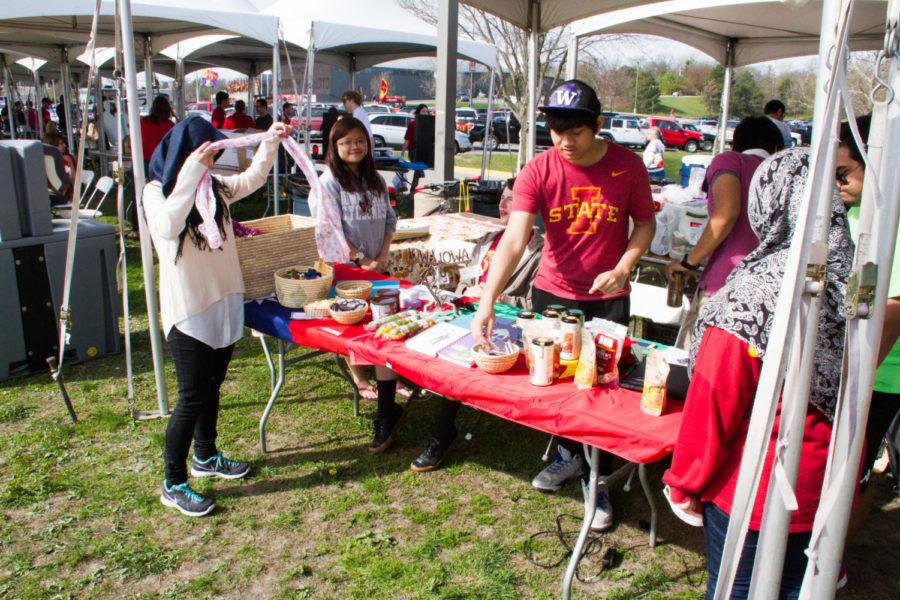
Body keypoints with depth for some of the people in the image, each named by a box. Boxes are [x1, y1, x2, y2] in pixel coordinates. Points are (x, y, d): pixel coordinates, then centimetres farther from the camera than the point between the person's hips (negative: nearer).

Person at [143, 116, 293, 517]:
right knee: (192, 397, -3)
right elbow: (168, 227, -33)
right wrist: (190, 173, -35)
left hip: (224, 302, 7)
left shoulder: (215, 187, 7)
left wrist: (270, 142, 7)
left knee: (212, 386, 19)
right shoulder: (156, 193, -12)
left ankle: (205, 457, 38)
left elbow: (253, 179, 20)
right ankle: (173, 484, 11)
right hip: (187, 309, -7)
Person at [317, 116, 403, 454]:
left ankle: (387, 413, -5)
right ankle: (357, 375, 27)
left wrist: (382, 256, -3)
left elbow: (389, 219, 12)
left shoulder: (375, 180, 13)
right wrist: (361, 260, -14)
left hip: (377, 267, 4)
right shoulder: (330, 181, -5)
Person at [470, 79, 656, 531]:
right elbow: (514, 240, -25)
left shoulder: (627, 165, -12)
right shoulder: (538, 171, -15)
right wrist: (487, 301, -36)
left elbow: (645, 223, 1)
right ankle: (569, 454, 40)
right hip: (552, 292, 1)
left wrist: (621, 269, -16)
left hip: (608, 298, -1)